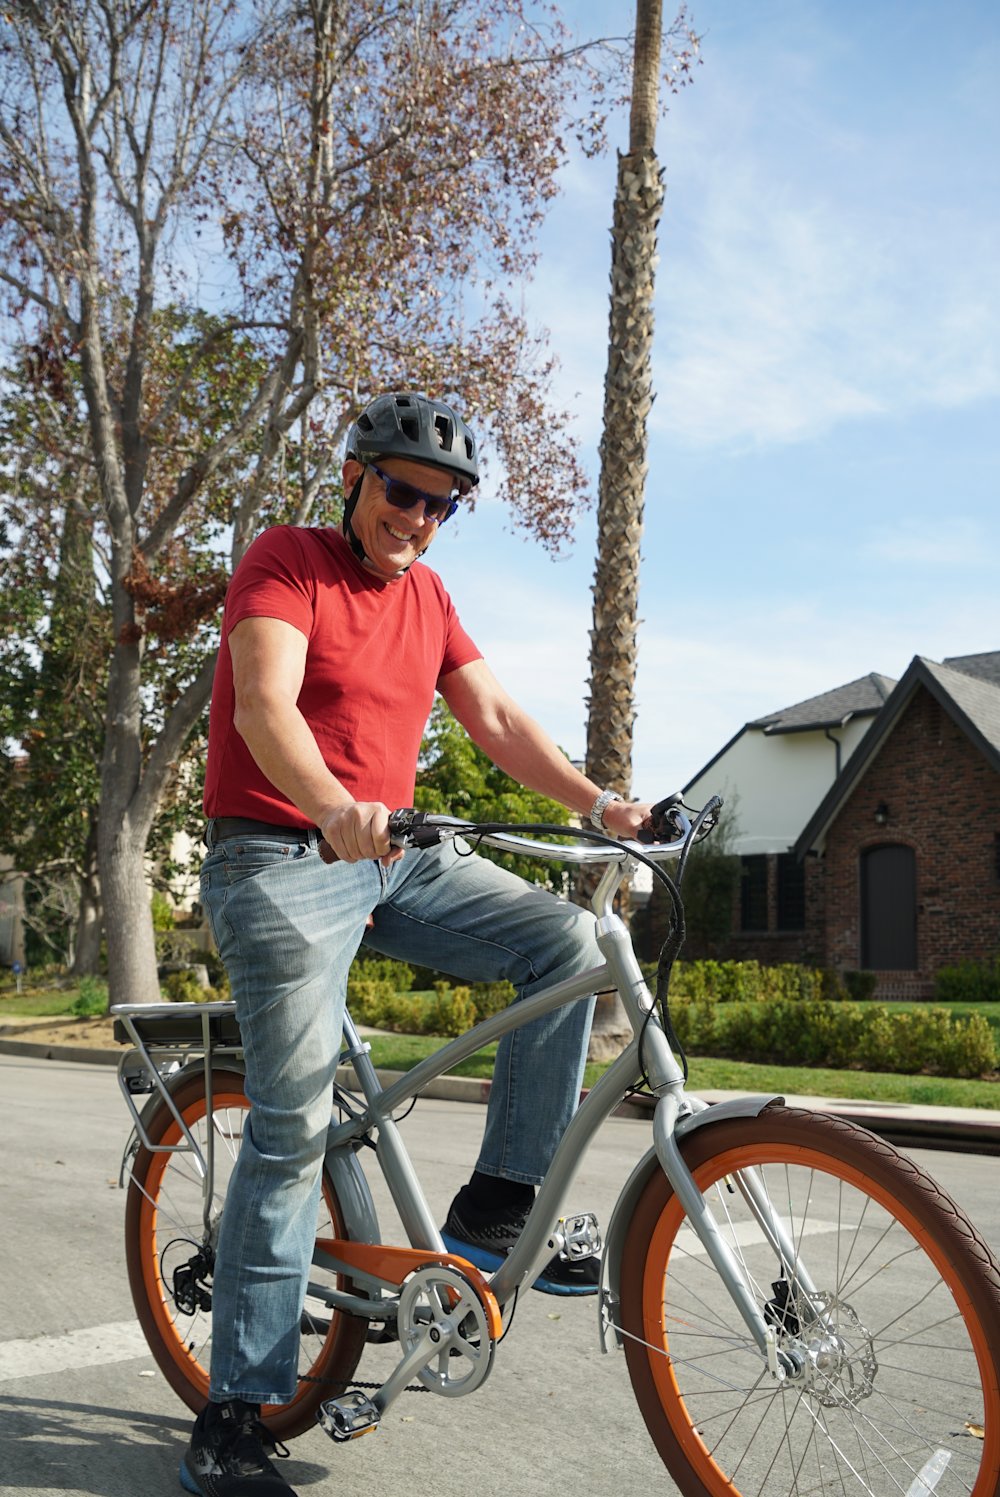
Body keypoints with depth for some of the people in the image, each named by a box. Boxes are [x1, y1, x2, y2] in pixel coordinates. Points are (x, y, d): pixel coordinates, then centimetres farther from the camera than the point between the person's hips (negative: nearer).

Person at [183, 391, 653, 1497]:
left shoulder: (425, 595, 15)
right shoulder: (286, 559, -6)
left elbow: (497, 720, 9)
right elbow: (264, 707, -22)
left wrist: (600, 804, -5)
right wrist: (336, 809, -40)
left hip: (393, 859, 7)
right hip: (281, 859, -6)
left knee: (567, 941, -10)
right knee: (296, 1121, -12)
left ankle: (493, 1209, -2)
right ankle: (235, 1408, 0)